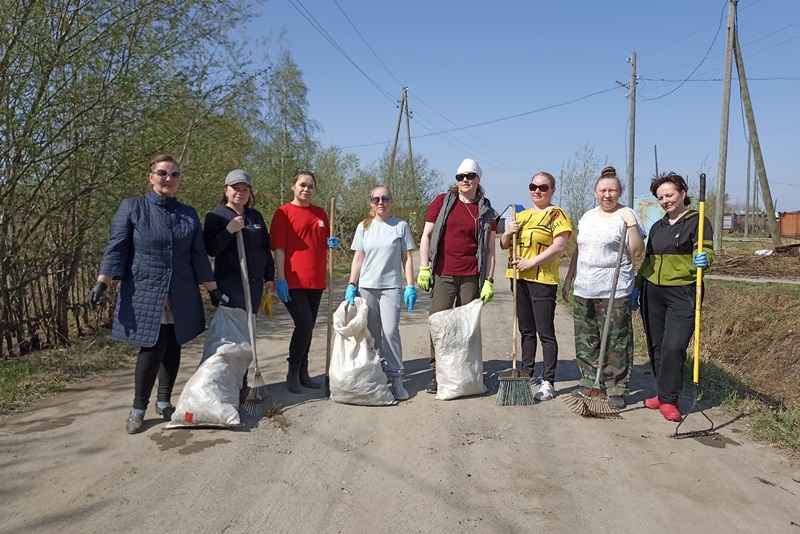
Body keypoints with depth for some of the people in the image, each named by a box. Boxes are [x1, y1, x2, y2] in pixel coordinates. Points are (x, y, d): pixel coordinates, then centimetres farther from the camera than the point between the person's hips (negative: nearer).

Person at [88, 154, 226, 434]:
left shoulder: (189, 214, 9)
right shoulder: (132, 207, 1)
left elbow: (198, 256, 11)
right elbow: (116, 248, -3)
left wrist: (213, 290, 9)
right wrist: (102, 283, -10)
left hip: (181, 296, 4)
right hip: (145, 293, -3)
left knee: (172, 348, 8)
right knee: (153, 348, -7)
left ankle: (164, 401, 24)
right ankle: (138, 408, 11)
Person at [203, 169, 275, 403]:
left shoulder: (256, 216, 12)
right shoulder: (216, 215, -1)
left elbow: (266, 248, 16)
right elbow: (210, 249, -9)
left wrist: (269, 277, 13)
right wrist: (229, 230, -20)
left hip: (255, 282, 5)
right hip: (229, 283, -5)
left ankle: (241, 382, 16)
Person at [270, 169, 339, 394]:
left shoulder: (320, 213, 12)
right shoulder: (283, 212, -4)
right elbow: (279, 248, -8)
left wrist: (331, 243, -1)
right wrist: (280, 278, -15)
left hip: (316, 280, 6)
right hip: (293, 281, -6)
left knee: (309, 328, 11)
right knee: (304, 325, -13)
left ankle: (303, 373, 23)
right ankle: (293, 373, 4)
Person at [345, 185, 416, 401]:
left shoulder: (401, 226, 3)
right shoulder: (364, 226, 8)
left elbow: (407, 258, 4)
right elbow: (358, 258, 10)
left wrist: (410, 286, -3)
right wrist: (351, 286, 3)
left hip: (391, 286, -2)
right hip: (366, 286, 2)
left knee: (390, 331, -12)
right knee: (372, 334, 7)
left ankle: (396, 378, -3)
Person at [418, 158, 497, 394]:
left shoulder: (486, 211, 8)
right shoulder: (442, 202, 6)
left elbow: (490, 250, 8)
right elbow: (426, 236, 5)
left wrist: (489, 282, 2)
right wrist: (424, 268, -3)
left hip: (471, 277, 1)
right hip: (442, 275, -1)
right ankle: (437, 373, 8)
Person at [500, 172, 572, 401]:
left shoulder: (557, 215, -3)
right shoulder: (521, 216, 16)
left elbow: (558, 246, -15)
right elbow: (504, 245, 19)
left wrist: (532, 262, -19)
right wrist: (507, 233, -3)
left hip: (543, 279, -6)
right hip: (519, 278, 7)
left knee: (545, 333, -3)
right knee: (526, 331, 15)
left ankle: (548, 382, 3)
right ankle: (526, 375, 25)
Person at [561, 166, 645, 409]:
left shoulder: (626, 216, -3)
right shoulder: (587, 217, 15)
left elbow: (636, 251, -11)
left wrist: (631, 224, -19)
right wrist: (569, 278, 20)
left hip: (614, 291, -6)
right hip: (584, 289, 6)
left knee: (615, 342, -3)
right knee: (585, 341, 11)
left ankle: (617, 390, 7)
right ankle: (589, 384, 23)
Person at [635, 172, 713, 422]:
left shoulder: (698, 221, -2)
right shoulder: (657, 227, 16)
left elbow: (705, 251, -14)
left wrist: (704, 260, -36)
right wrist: (637, 288, 18)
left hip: (682, 294, -6)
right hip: (652, 293, 6)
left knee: (673, 347, -11)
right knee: (656, 346, 8)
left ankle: (669, 399, 0)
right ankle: (664, 393, 20)